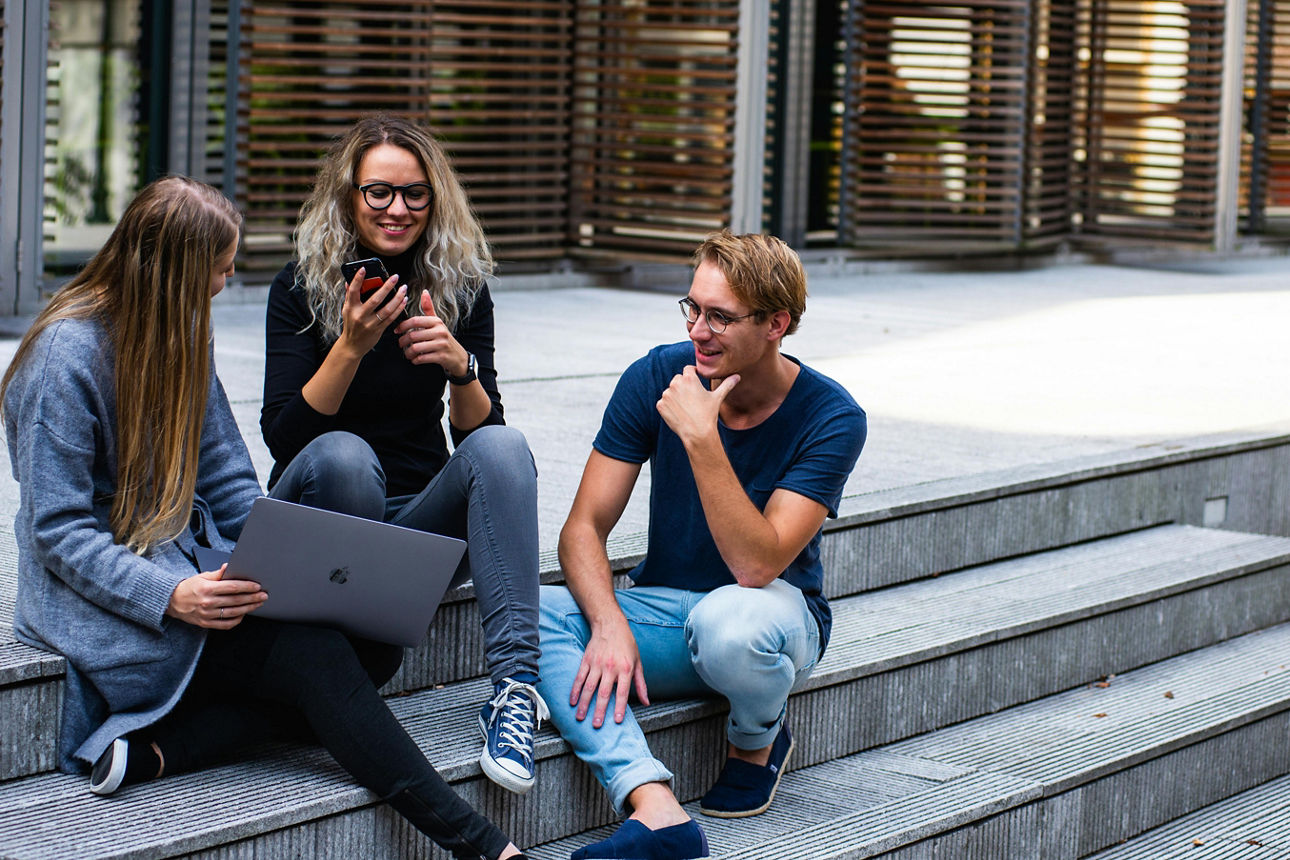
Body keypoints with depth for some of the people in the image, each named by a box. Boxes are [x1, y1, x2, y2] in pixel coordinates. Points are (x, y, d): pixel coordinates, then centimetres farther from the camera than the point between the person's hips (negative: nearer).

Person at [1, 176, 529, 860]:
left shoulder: (181, 337, 12)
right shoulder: (65, 355, -13)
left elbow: (229, 486, 13)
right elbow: (59, 531, -16)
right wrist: (170, 597, -31)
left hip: (192, 566, 8)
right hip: (102, 597, -8)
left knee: (374, 644, -17)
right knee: (316, 656, -26)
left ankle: (153, 748, -26)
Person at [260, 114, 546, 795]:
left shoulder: (460, 286, 2)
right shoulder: (302, 287, -5)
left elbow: (477, 432, -2)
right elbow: (283, 437, -14)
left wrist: (460, 366, -22)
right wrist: (351, 346, -27)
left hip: (420, 521, 3)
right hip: (317, 530, -2)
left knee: (502, 446, -27)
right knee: (342, 454, -35)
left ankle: (515, 682, -39)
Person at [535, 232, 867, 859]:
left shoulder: (831, 419, -17)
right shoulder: (656, 378, -8)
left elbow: (757, 565, -27)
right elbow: (583, 529, -9)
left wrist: (700, 438, -34)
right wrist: (609, 626, -28)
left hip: (772, 611, -3)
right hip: (663, 608, 4)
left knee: (728, 620, -40)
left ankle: (757, 741, -3)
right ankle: (656, 808, -40)